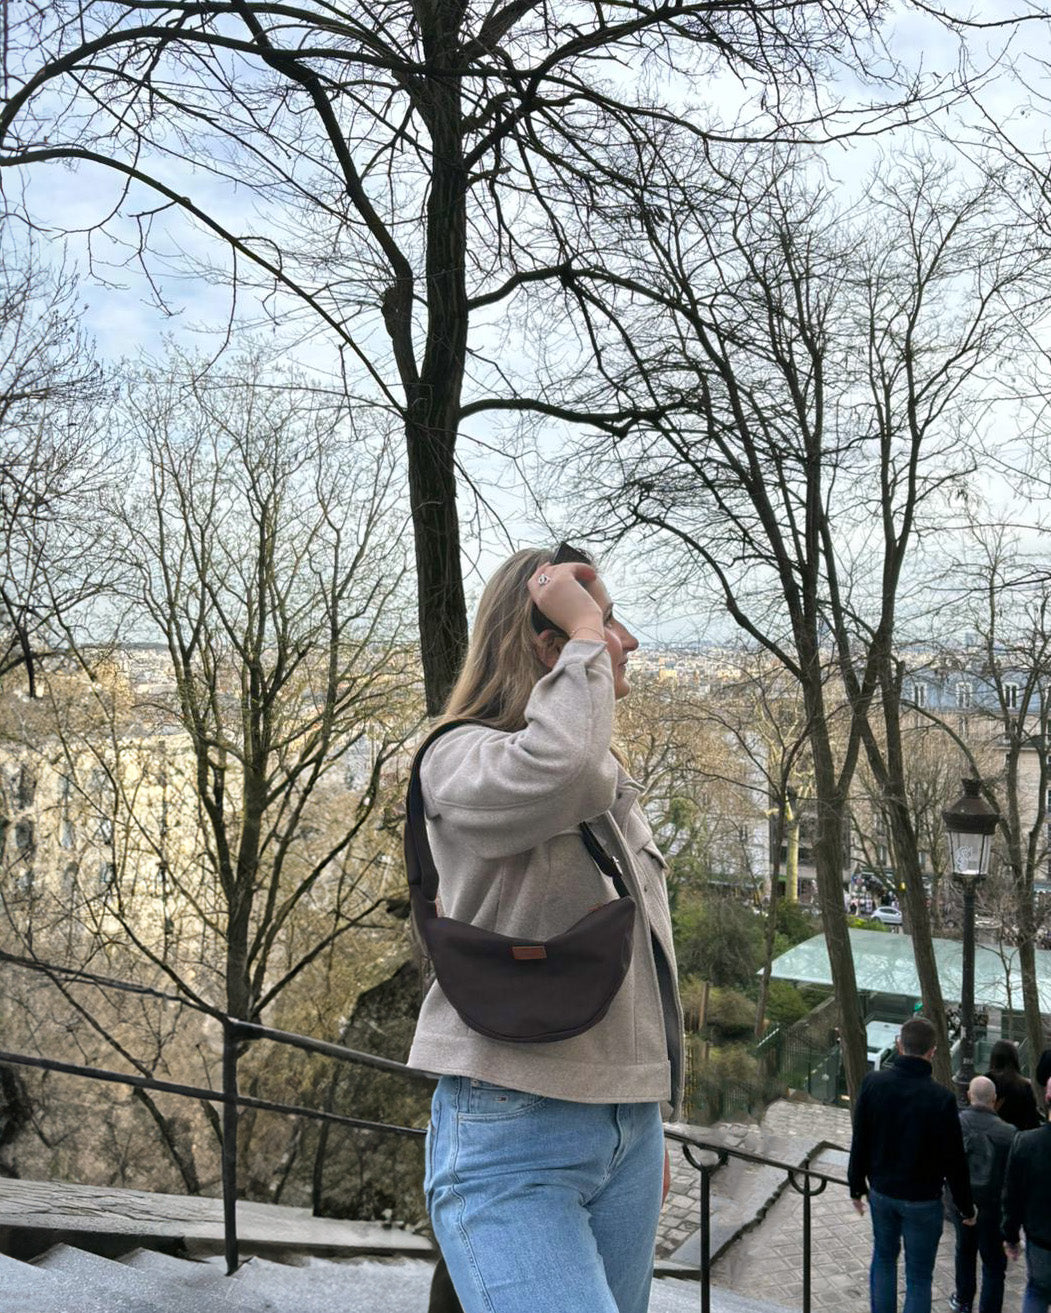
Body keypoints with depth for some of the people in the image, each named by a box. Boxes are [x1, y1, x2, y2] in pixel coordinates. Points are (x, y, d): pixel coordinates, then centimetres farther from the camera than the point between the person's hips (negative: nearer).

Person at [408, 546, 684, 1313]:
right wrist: (585, 632, -18)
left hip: (627, 1129, 7)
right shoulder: (459, 760, -8)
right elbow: (556, 771, -33)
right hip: (513, 1136, -7)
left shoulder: (615, 788, 16)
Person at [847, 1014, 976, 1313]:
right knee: (919, 1276, 11)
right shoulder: (941, 1098, -21)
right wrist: (966, 1207, 3)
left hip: (881, 1192, 3)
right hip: (923, 1199, -3)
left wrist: (857, 1186, 10)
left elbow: (859, 1142, -3)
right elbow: (954, 1160, -13)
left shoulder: (873, 1083, -12)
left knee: (883, 1257, 24)